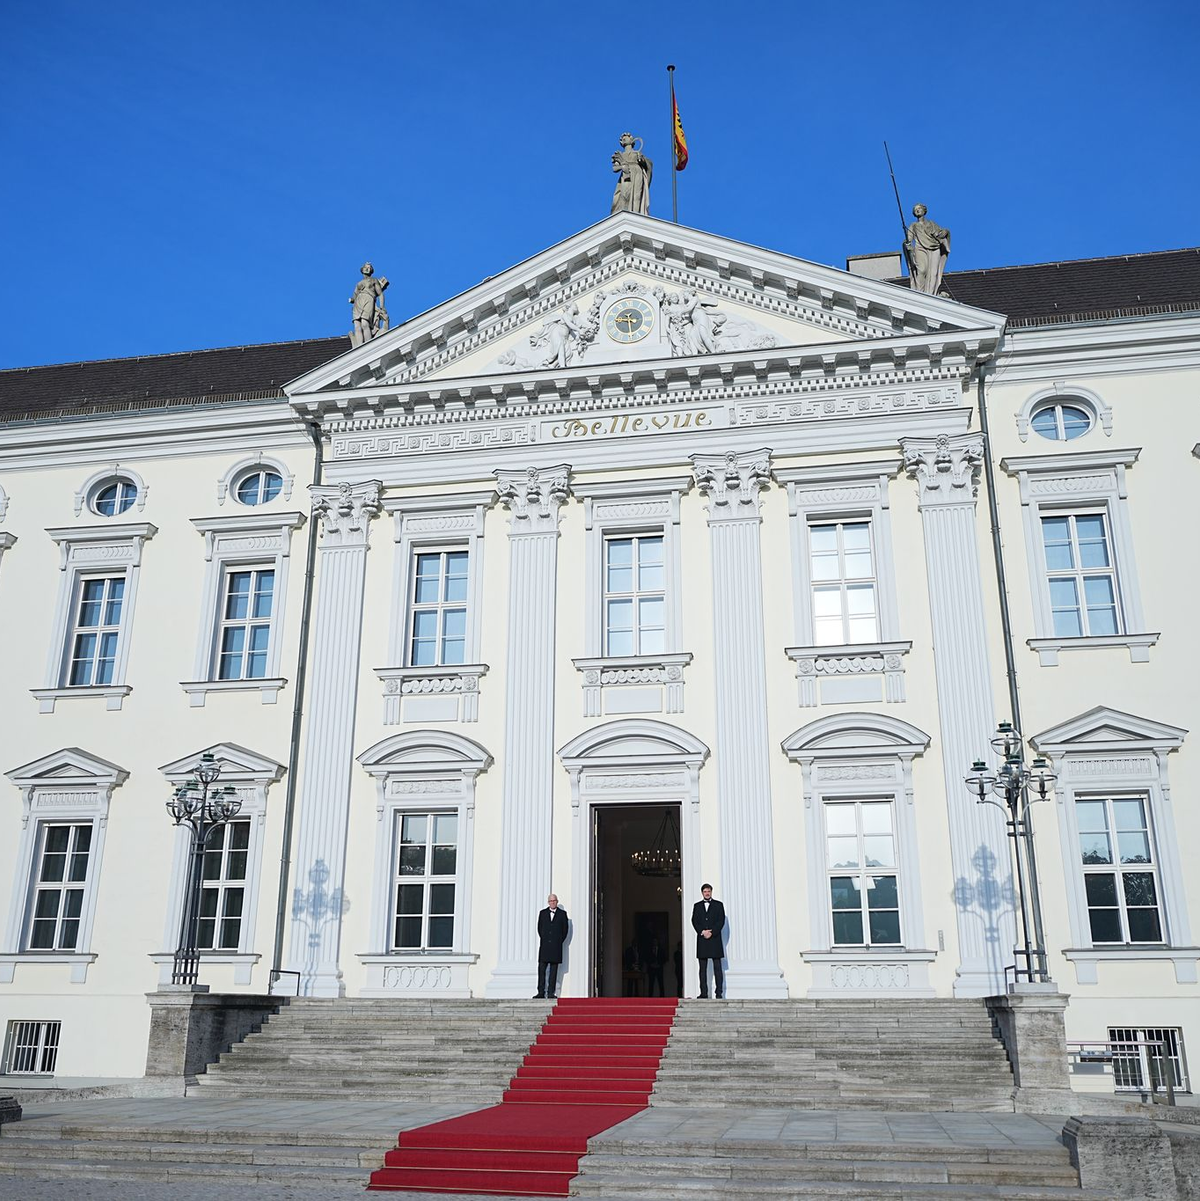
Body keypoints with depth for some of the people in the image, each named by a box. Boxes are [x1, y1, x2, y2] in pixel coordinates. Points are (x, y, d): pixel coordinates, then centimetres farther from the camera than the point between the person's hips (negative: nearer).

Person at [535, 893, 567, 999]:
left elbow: (565, 930, 5)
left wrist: (559, 942, 0)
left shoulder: (562, 914, 6)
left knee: (553, 970, 0)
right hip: (544, 946, 1)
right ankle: (541, 992, 1)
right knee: (542, 969, -2)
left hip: (556, 946, -1)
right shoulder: (543, 913, 12)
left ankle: (551, 993, 2)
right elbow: (539, 928, 12)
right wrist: (544, 939, 4)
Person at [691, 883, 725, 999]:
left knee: (717, 967, -4)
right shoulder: (697, 906, 15)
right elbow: (694, 921, 5)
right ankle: (703, 993, 1)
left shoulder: (718, 905, 9)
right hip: (702, 940, 2)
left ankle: (719, 993, -5)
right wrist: (702, 932, -11)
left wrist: (712, 932, -11)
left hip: (715, 939, -2)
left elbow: (721, 921, 0)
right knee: (703, 968, 1)